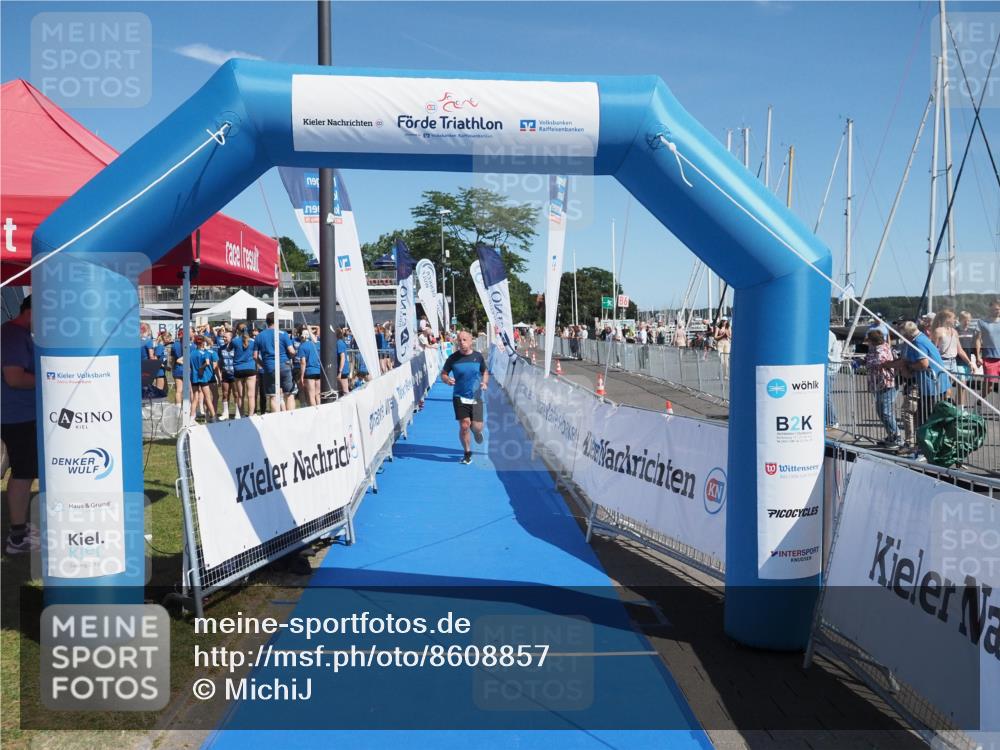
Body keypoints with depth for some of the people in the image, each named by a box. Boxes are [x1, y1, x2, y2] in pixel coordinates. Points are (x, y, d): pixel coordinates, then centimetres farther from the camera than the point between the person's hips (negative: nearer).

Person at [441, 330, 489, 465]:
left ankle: (476, 431, 37)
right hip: (459, 397, -1)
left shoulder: (478, 356, 1)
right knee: (464, 426, -8)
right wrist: (447, 379, -18)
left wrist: (484, 382, -4)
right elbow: (443, 373, 5)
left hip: (476, 397, 1)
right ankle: (467, 453, 13)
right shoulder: (453, 358, -4)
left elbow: (485, 372, 16)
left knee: (477, 427, -3)